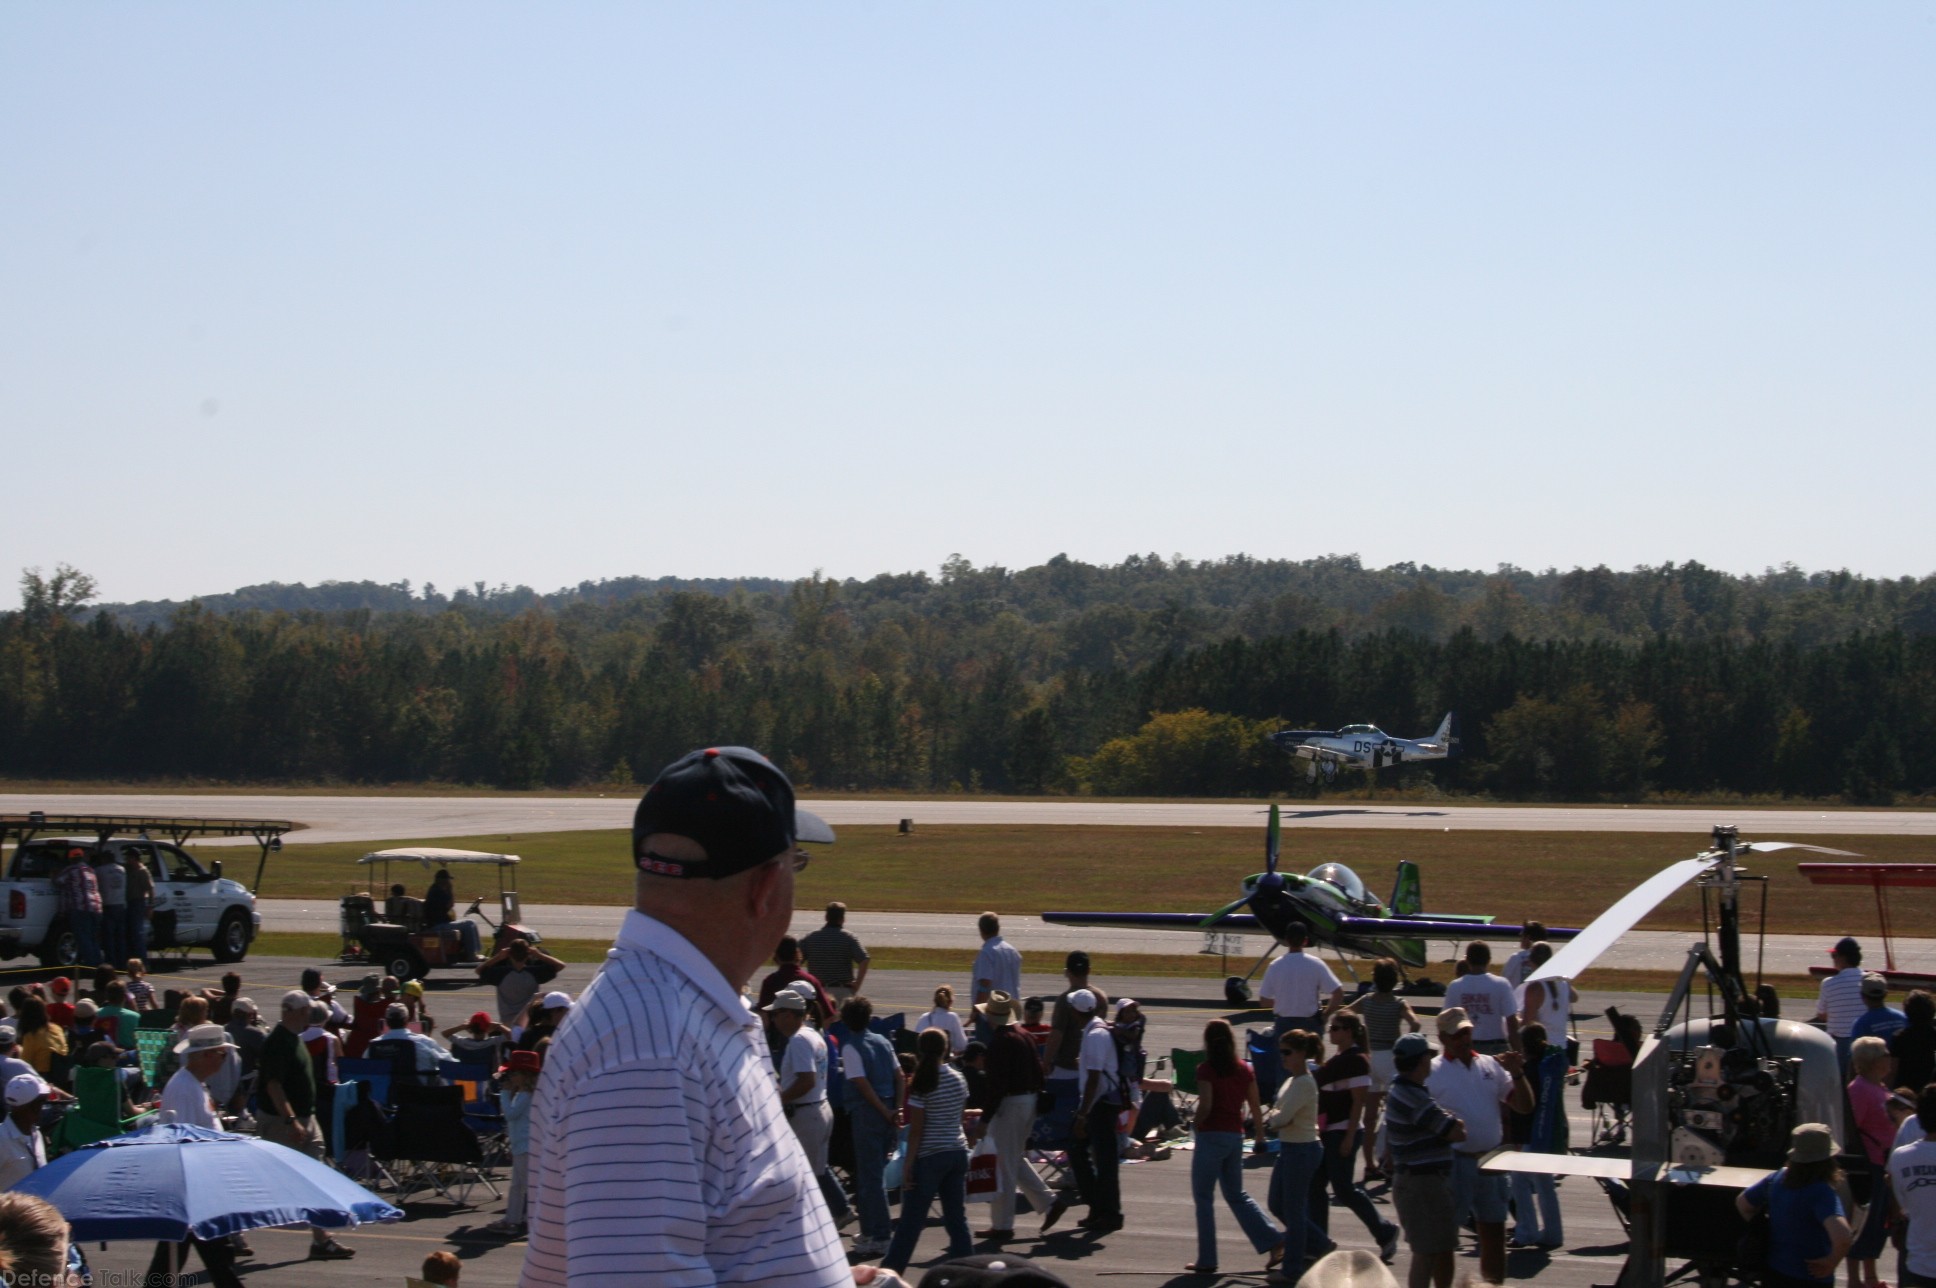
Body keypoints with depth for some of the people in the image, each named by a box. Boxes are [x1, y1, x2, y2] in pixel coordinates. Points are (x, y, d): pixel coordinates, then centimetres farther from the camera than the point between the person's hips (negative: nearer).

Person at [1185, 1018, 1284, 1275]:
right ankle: (1274, 1242, 6)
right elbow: (1255, 1106, 9)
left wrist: (1197, 1126, -1)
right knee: (1237, 1194, 18)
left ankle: (1207, 1260, 4)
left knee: (1203, 1198, 4)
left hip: (1211, 1136, -6)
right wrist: (1260, 1136, 18)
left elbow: (1205, 1105, -19)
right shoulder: (1244, 1070, 6)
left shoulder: (1206, 1070, -11)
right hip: (1236, 1136, 6)